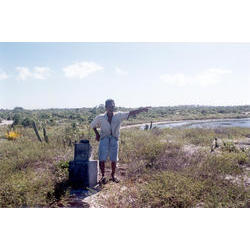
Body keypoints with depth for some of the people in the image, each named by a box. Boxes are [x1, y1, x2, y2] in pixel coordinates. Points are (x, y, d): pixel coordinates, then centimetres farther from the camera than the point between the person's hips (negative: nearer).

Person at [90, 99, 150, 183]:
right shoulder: (100, 118, -5)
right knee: (102, 159, -4)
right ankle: (103, 176, 15)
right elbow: (92, 125, 13)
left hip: (114, 139, 1)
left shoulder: (119, 116, -6)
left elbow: (130, 113, -14)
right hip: (104, 138, 0)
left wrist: (142, 109, -23)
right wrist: (97, 134, 6)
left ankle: (113, 175, 26)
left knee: (114, 160, 5)